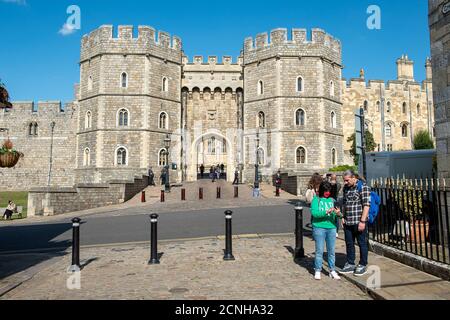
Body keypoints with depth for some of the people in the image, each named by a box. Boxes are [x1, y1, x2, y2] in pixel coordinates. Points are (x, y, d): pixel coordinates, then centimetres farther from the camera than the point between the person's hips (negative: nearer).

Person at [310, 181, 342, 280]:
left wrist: (338, 213, -22)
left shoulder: (332, 200, 9)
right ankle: (317, 271, 13)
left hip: (331, 228, 3)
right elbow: (314, 212, -14)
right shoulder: (316, 200, -1)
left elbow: (338, 214, 1)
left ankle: (332, 271, 21)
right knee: (319, 250, 2)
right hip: (319, 227, -3)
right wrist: (326, 212, -26)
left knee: (332, 251, 9)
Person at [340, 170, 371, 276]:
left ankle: (363, 265, 20)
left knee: (362, 243, 7)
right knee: (349, 243, 13)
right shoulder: (346, 188, 11)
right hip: (348, 222, 7)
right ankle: (350, 264, 25)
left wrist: (362, 221, -19)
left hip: (359, 222, -7)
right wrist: (343, 217, 12)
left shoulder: (363, 187, -11)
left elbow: (366, 205, -15)